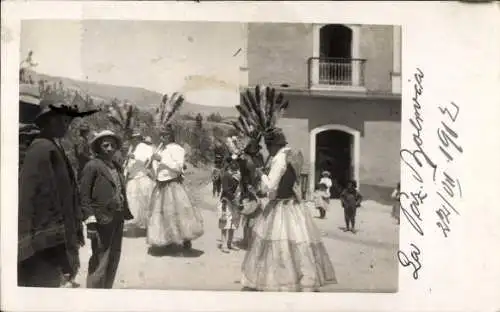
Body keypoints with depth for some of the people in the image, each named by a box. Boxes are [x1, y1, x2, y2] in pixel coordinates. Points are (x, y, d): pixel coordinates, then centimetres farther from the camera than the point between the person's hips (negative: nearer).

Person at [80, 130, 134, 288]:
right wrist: (90, 220, -17)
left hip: (117, 219, 8)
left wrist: (126, 213, 14)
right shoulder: (92, 166, -9)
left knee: (113, 260, 16)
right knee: (100, 261, -5)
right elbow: (84, 195, -11)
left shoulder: (117, 167, 14)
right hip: (102, 221, -8)